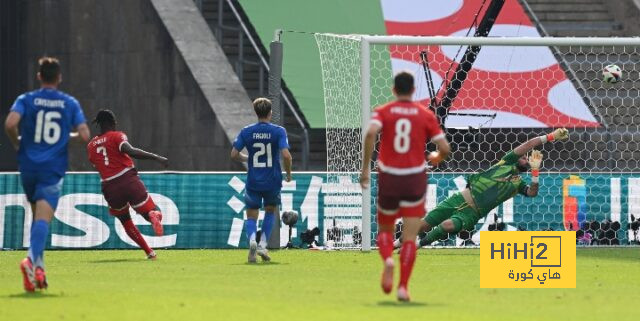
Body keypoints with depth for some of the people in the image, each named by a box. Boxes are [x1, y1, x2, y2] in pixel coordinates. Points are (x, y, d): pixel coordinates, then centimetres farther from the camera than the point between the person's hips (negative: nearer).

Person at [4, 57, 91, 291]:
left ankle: (37, 264, 14)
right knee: (43, 218, -13)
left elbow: (10, 123, -15)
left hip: (28, 166, 1)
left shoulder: (26, 100, 2)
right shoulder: (70, 104, 5)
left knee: (37, 215, 20)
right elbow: (84, 135, -2)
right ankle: (33, 260, -37)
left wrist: (17, 142, 4)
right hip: (54, 169, -1)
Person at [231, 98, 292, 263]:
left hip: (253, 181, 0)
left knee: (251, 216, 9)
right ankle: (263, 245, 8)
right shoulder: (279, 131, -7)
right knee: (271, 211, 24)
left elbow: (234, 154, -2)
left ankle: (252, 240, -23)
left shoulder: (246, 131, -1)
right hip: (273, 181, 0)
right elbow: (286, 155, -17)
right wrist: (288, 173, 1)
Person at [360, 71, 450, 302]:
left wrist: (365, 168, -12)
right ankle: (403, 287, -9)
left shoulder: (383, 112, 1)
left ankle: (387, 259, -14)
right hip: (415, 178, 0)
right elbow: (444, 148, -1)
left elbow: (371, 134, -19)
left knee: (385, 230, 18)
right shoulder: (425, 115, 3)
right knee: (409, 237, 2)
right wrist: (436, 158, 22)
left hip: (388, 179, 0)